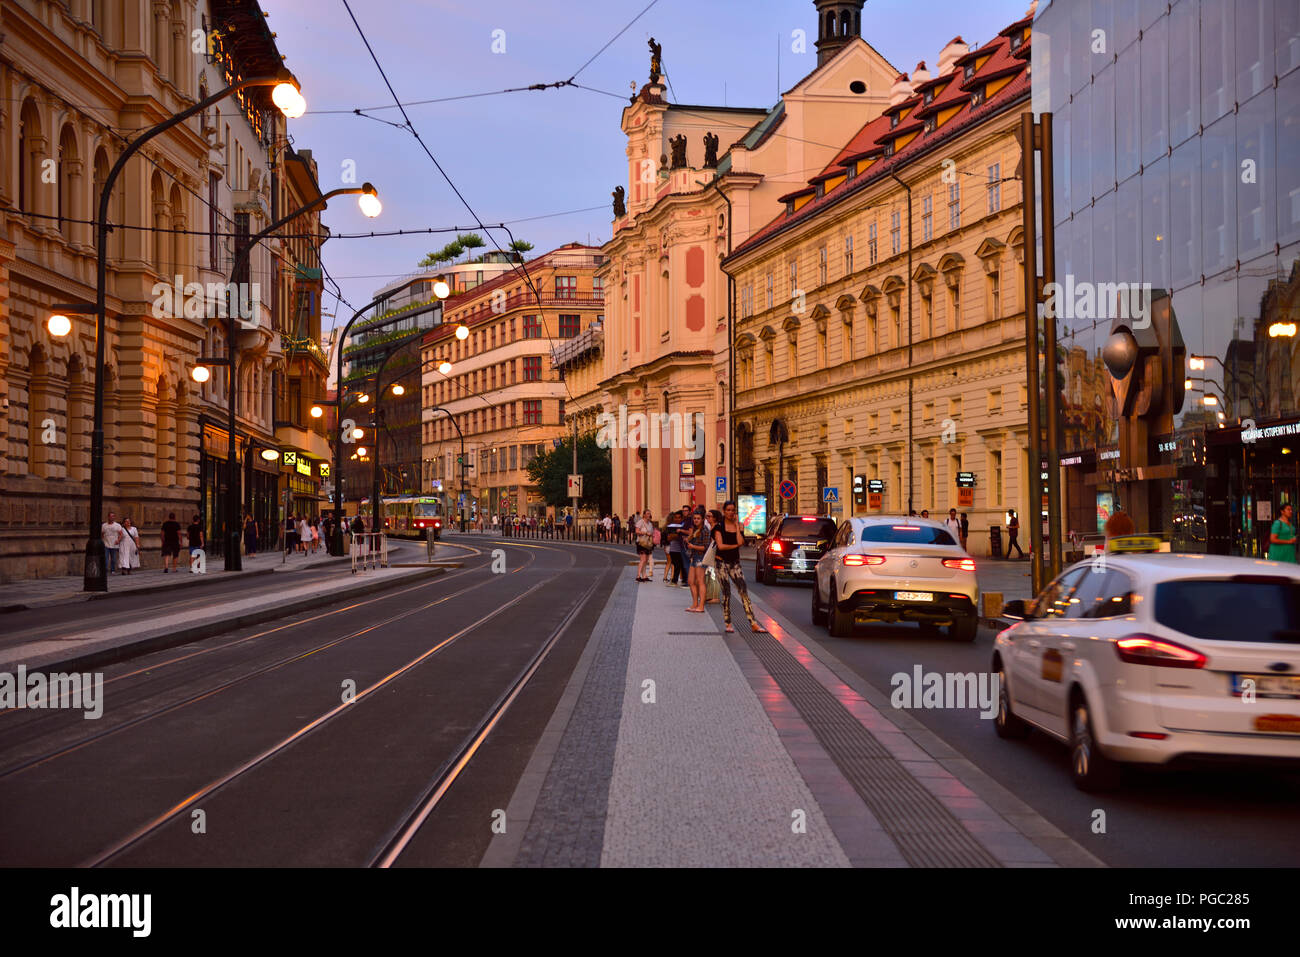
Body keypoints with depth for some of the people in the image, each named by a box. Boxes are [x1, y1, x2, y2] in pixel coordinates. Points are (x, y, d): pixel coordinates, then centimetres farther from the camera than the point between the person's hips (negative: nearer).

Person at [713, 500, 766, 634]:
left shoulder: (739, 526, 8)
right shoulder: (719, 527, -1)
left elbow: (740, 542, -10)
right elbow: (720, 546, -11)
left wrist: (737, 525, -5)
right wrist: (735, 545, -3)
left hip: (735, 563, 3)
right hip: (722, 562, -3)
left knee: (744, 591, -5)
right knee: (726, 592, -4)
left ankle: (753, 624, -8)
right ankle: (728, 624, 6)